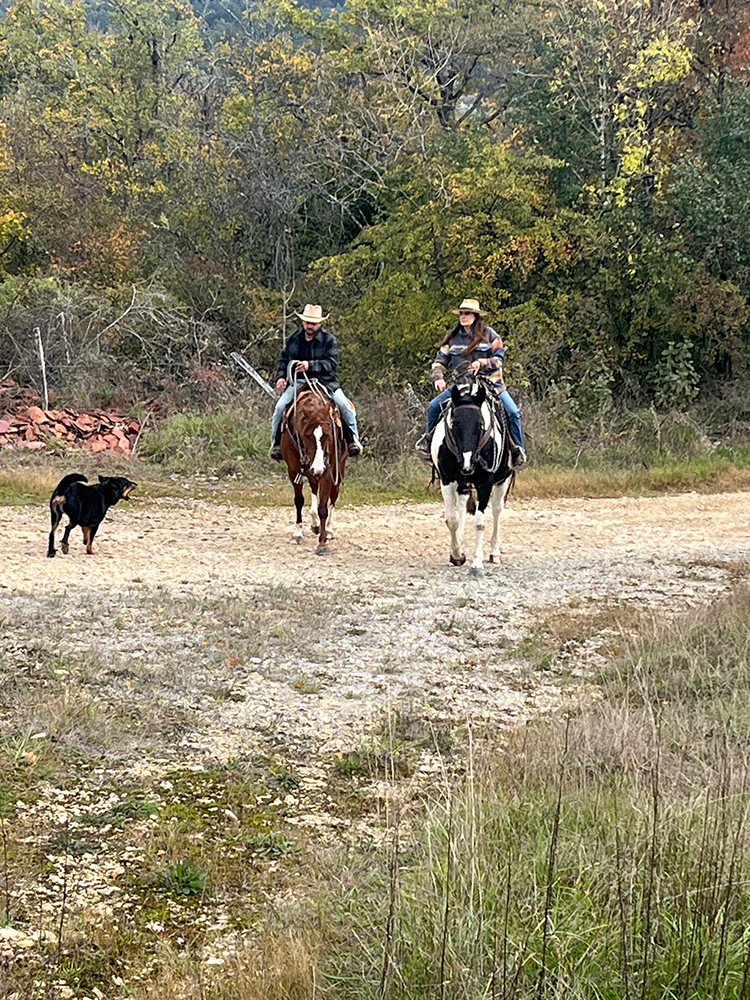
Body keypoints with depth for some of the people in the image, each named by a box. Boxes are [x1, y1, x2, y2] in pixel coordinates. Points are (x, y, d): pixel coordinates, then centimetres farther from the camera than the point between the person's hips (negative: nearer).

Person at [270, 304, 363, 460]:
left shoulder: (329, 340, -3)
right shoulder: (294, 339, 8)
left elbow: (331, 364, -14)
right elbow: (284, 359, 17)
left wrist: (310, 365, -29)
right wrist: (280, 377, -2)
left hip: (324, 381, -2)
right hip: (298, 381, 2)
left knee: (345, 405, -19)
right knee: (280, 407, -18)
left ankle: (353, 440, -3)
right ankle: (276, 442, -3)